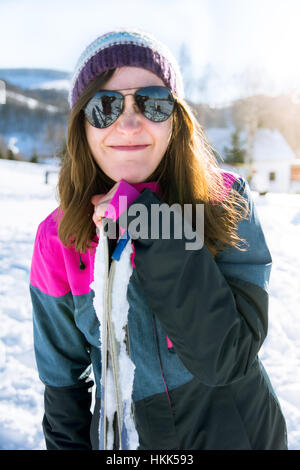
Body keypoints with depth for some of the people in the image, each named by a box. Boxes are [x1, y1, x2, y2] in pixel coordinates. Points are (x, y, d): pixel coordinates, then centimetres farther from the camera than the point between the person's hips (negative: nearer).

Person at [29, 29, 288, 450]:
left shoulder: (228, 203, -19)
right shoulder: (59, 239, -15)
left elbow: (224, 360, -27)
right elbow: (64, 375, -4)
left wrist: (155, 224, -31)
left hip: (236, 431, 0)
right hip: (123, 439, 1)